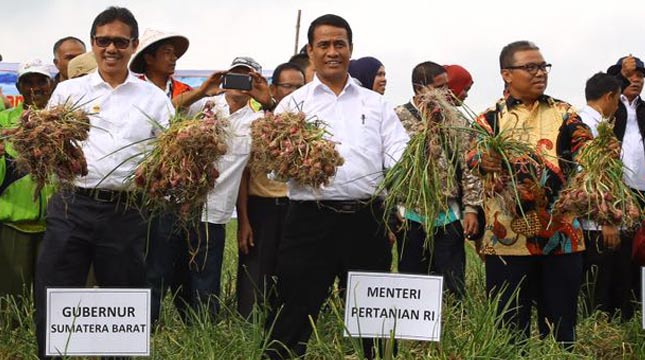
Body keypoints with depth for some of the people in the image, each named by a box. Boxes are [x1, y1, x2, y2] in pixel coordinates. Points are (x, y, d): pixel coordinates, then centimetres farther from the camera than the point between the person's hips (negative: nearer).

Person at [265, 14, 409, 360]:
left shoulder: (375, 103, 14)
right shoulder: (293, 104, 8)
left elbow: (399, 153, 4)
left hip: (366, 219, 2)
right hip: (311, 220, -2)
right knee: (294, 317, 0)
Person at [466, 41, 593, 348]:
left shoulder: (563, 114, 11)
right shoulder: (489, 119, 6)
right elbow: (474, 156, -10)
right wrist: (483, 161, -33)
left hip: (561, 236, 2)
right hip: (507, 239, -1)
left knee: (560, 323, 9)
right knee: (509, 326, 5)